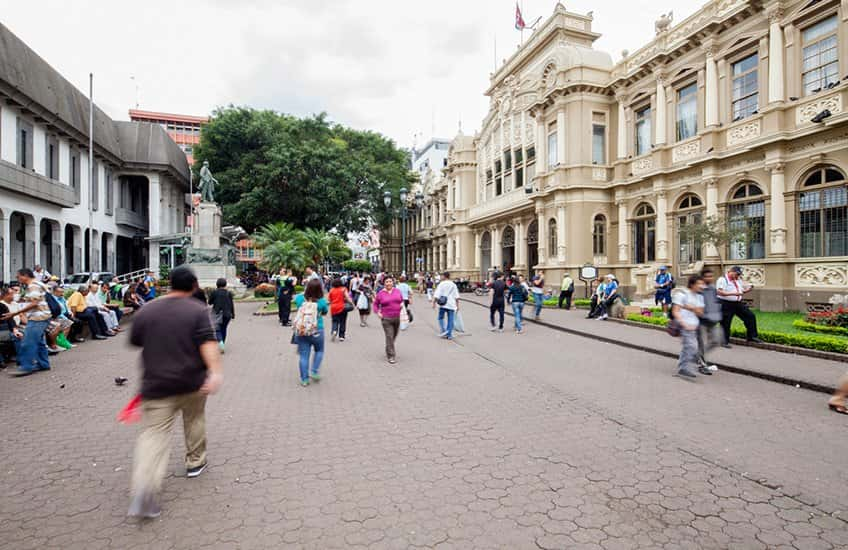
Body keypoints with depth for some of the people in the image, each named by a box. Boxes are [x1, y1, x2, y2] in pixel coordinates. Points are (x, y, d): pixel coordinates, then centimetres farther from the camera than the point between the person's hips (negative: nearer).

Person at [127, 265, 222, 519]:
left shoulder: (146, 311, 3)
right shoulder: (199, 310, -7)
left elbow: (135, 341, 16)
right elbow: (208, 343, -20)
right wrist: (215, 371, -27)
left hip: (156, 384, 1)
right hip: (193, 383, -1)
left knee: (154, 433, 0)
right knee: (194, 420, 23)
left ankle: (143, 489, -16)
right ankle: (195, 462, 38)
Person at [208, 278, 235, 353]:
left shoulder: (214, 292, -5)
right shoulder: (229, 293, -1)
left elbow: (210, 302, 2)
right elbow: (232, 305, 1)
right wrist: (233, 314, 9)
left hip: (217, 314, -2)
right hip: (227, 314, 2)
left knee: (217, 330, 3)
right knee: (223, 329, 15)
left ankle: (220, 343, -21)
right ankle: (221, 345, 22)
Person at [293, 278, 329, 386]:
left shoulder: (300, 298, -7)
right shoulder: (322, 301, -15)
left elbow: (295, 297, 19)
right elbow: (325, 312, 6)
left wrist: (306, 290, 26)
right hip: (317, 331, -2)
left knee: (304, 355, 9)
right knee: (319, 351, 23)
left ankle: (304, 379, 16)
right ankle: (314, 372, 13)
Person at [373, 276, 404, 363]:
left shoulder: (397, 291, 7)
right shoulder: (380, 293, -1)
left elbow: (402, 300, 20)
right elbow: (375, 304, 8)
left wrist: (402, 304, 1)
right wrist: (377, 312, -5)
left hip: (397, 318, 4)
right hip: (386, 319, -4)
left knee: (394, 336, 15)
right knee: (389, 337, -9)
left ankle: (388, 350, 39)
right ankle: (391, 356, -2)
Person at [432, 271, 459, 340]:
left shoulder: (441, 284, -2)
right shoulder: (453, 285, 8)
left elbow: (436, 295, -8)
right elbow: (457, 296, 6)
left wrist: (434, 303, -3)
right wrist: (457, 305, 10)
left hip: (443, 304, -2)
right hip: (451, 305, 3)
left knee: (441, 318, 12)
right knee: (450, 320, 4)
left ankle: (444, 330, -5)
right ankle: (449, 335, 3)